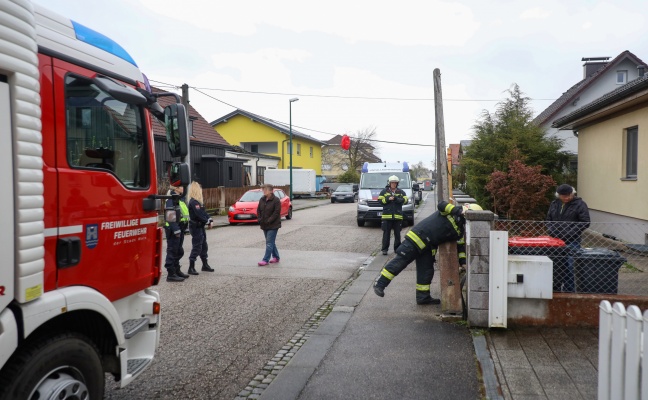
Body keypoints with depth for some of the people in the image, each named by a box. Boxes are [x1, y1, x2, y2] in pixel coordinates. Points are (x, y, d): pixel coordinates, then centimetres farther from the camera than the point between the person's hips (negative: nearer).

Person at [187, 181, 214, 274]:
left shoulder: (198, 201, 14)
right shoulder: (193, 202, -18)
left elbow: (204, 212, 12)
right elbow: (199, 215, -23)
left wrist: (210, 220, -1)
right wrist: (208, 222, -14)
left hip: (200, 227, 10)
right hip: (196, 227, -10)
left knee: (204, 246, 16)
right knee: (196, 247, -7)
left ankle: (205, 265, 27)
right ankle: (191, 268, -2)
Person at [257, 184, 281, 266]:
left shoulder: (276, 200, -13)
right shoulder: (262, 200, 8)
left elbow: (276, 213, -17)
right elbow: (258, 210, 15)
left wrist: (268, 221, -19)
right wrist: (260, 219, 0)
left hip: (273, 225, -7)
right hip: (264, 225, 7)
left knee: (269, 243, -8)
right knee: (271, 242, 15)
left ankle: (265, 260, -7)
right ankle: (276, 257, 27)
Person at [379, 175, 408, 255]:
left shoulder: (401, 192, 9)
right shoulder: (384, 191, 7)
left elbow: (405, 200, -2)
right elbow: (380, 200, 1)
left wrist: (396, 198, -15)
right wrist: (388, 199, -13)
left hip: (398, 216, 2)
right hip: (386, 215, -2)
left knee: (397, 233, 8)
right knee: (386, 233, -1)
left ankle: (397, 248, 18)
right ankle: (385, 249, 2)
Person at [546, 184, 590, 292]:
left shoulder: (579, 204, -3)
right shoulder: (554, 204, 12)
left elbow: (585, 223, -7)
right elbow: (548, 220, 21)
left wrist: (569, 233, -14)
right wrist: (551, 231, 2)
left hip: (572, 242, -5)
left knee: (570, 268, -8)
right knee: (556, 267, 11)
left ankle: (569, 292, 0)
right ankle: (555, 290, 22)